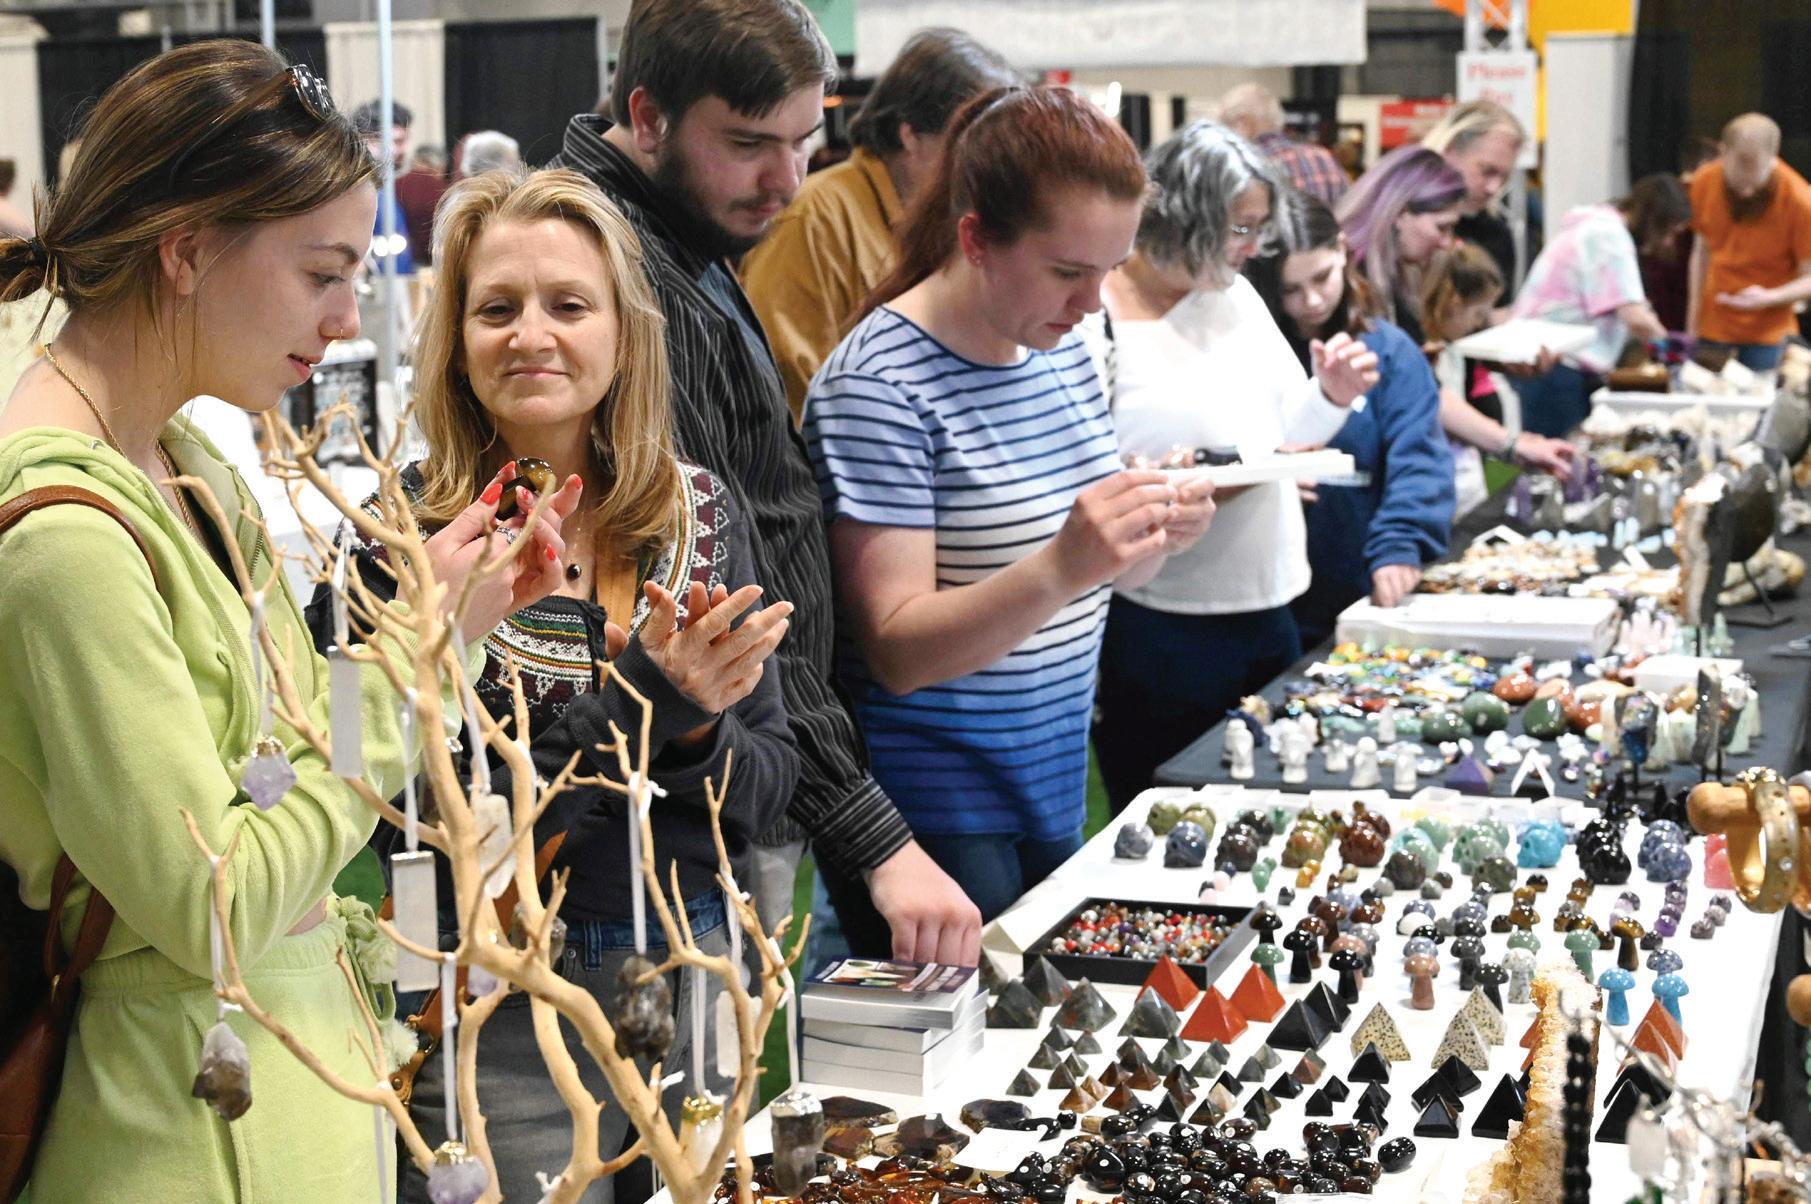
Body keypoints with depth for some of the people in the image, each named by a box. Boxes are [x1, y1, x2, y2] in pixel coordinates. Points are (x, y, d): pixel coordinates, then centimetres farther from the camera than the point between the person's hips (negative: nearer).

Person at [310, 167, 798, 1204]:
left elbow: (769, 786, 3)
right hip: (504, 1021, -4)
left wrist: (695, 734, -19)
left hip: (697, 971, 5)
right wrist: (633, 710, -25)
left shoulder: (702, 513, 1)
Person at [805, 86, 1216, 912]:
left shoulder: (1062, 348, 7)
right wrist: (1062, 566, -36)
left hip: (1054, 784, 8)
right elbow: (897, 652, -22)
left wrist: (1153, 538, -7)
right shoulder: (880, 385, -19)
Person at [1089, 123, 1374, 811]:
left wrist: (1331, 397, -3)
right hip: (1157, 631, -7)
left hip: (1265, 610, 7)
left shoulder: (1236, 297, 8)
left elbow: (1286, 432, 17)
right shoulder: (1096, 322, -16)